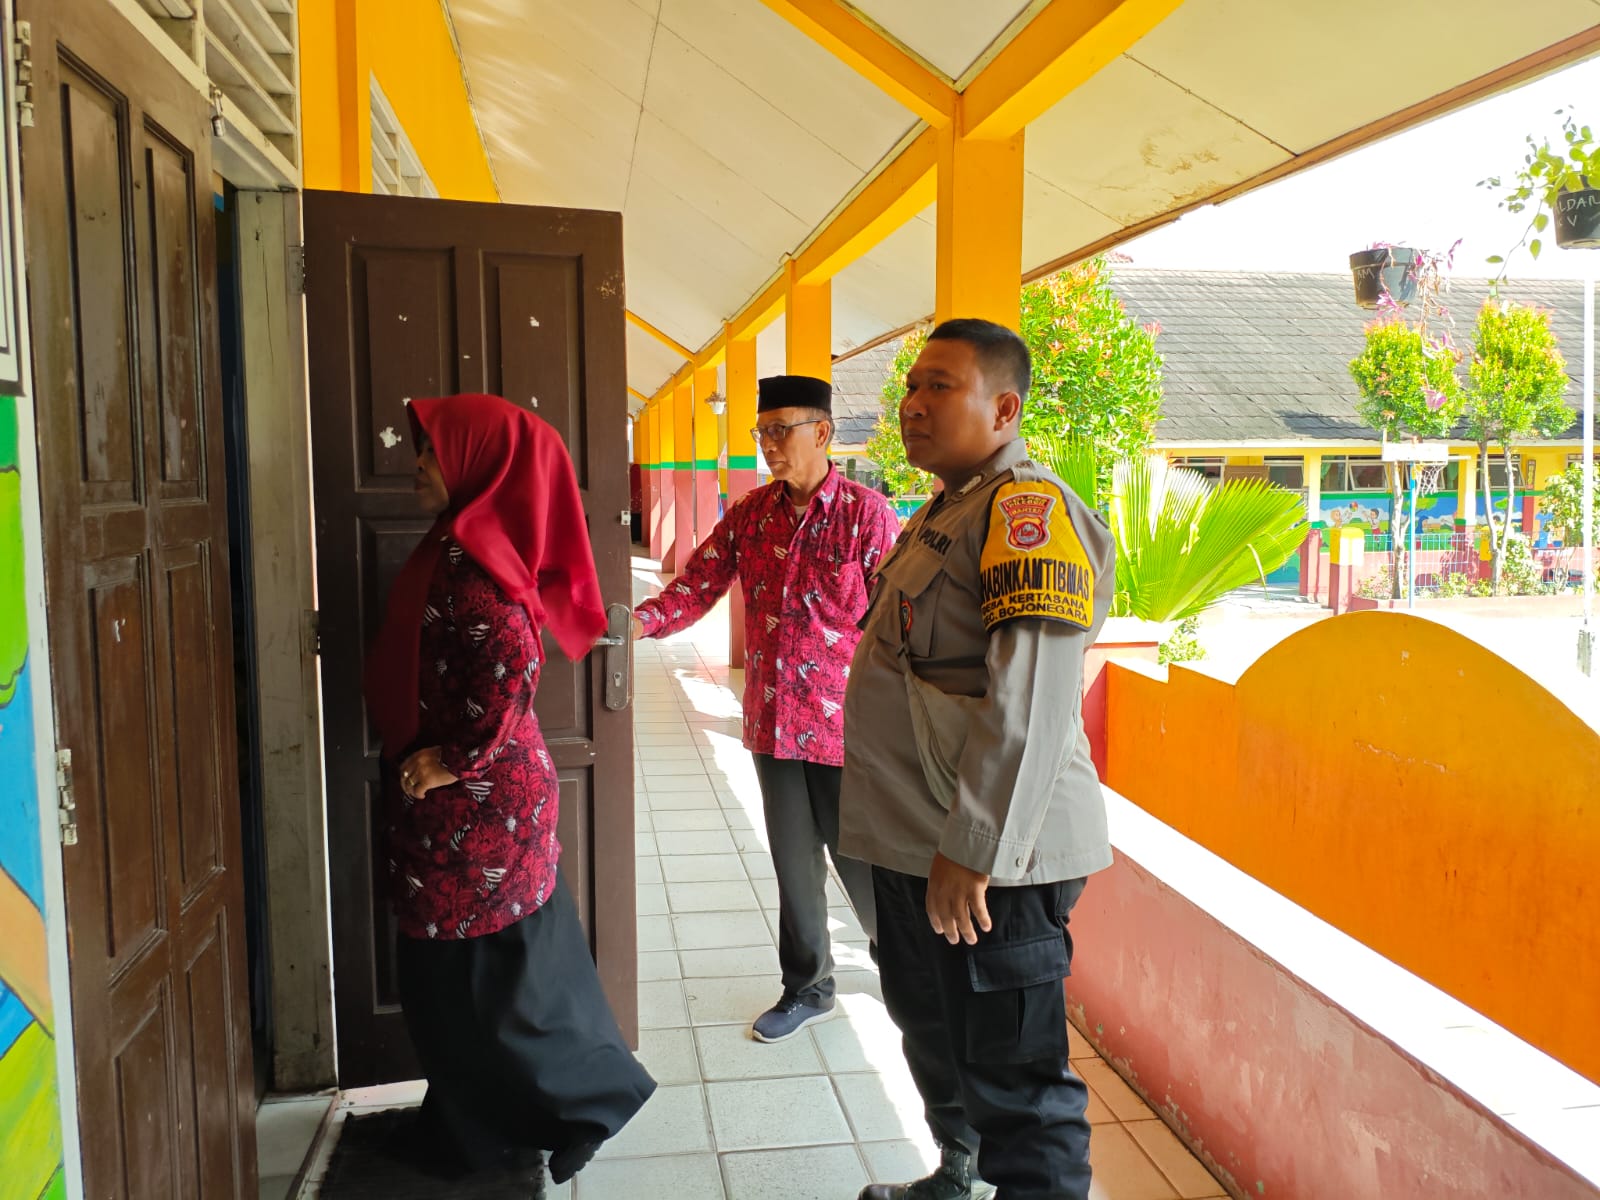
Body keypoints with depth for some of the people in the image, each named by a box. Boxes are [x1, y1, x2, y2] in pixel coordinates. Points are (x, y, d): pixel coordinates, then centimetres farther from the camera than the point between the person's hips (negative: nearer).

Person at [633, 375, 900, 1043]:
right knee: (793, 861, 16)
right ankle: (807, 988, 34)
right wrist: (641, 621, -18)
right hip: (772, 720, 5)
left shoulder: (866, 513, -8)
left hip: (845, 723, -4)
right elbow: (699, 584, 0)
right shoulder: (750, 514, 6)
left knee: (859, 860, 4)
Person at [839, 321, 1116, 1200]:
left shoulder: (1028, 508, -16)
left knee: (1012, 1077, 1)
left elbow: (1031, 703, -25)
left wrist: (972, 849, -25)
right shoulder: (944, 510, 16)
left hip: (988, 860, -10)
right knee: (933, 1034, 26)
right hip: (913, 843, 10)